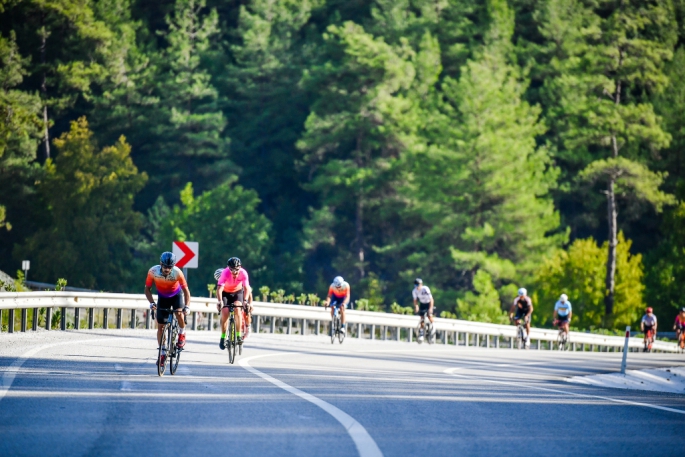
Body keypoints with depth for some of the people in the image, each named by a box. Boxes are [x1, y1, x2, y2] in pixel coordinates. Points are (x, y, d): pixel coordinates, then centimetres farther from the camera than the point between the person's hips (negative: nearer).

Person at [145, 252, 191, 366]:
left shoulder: (177, 272, -30)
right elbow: (147, 289, -15)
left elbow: (186, 290, -24)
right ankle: (162, 353, 8)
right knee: (160, 326, -3)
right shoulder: (153, 271, -27)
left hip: (176, 295, -2)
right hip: (162, 297, 2)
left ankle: (182, 334, -2)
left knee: (179, 312, -31)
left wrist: (187, 306, -37)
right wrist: (151, 302, -30)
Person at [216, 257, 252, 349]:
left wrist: (245, 300, -44)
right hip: (225, 292, -1)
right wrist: (219, 301, -53)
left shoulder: (243, 273, -28)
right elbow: (219, 288, -39)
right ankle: (223, 337, 1)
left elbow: (246, 288, -29)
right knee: (224, 313, -14)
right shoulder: (225, 273, -33)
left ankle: (239, 335, -16)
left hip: (238, 292, 1)